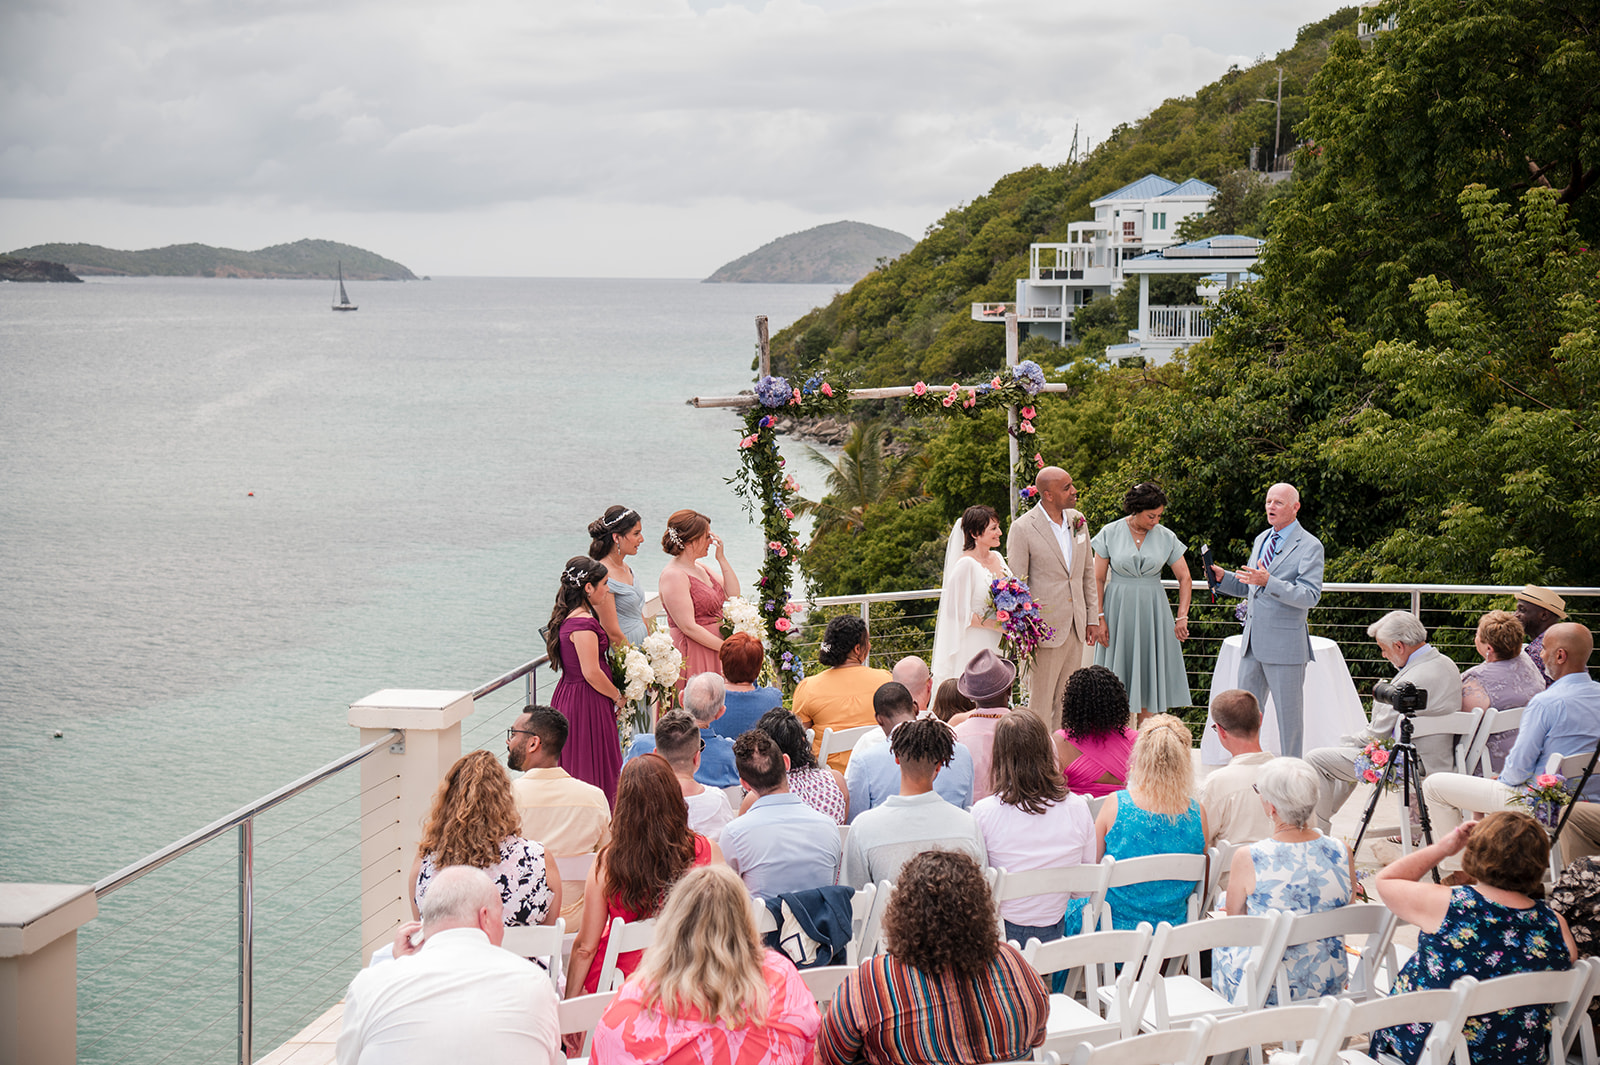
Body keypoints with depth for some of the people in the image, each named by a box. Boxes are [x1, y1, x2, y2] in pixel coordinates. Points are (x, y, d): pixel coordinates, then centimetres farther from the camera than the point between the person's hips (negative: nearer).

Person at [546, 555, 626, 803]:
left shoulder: (566, 618, 9)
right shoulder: (584, 623, -21)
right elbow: (592, 673, -22)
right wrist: (618, 697, -9)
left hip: (567, 696, 10)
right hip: (587, 703, -10)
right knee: (593, 772, -4)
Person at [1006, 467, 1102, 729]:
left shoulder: (1078, 521, 8)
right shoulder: (1023, 528, -11)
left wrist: (1093, 618, 12)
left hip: (1076, 628, 6)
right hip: (1045, 629, -6)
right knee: (1041, 702, -2)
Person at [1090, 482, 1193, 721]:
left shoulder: (1166, 537, 0)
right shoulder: (1110, 533, -3)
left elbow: (1184, 578, 5)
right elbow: (1098, 579, 0)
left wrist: (1182, 617, -4)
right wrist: (1099, 617, -7)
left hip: (1152, 610, 1)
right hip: (1118, 609, -1)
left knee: (1150, 676, 1)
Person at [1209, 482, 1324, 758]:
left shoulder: (1310, 546, -7)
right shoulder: (1262, 539, 17)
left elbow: (1310, 596, -18)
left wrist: (1268, 582, -29)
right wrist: (1222, 578, 5)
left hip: (1285, 644, -7)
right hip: (1253, 642, 7)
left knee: (1289, 715, 1)